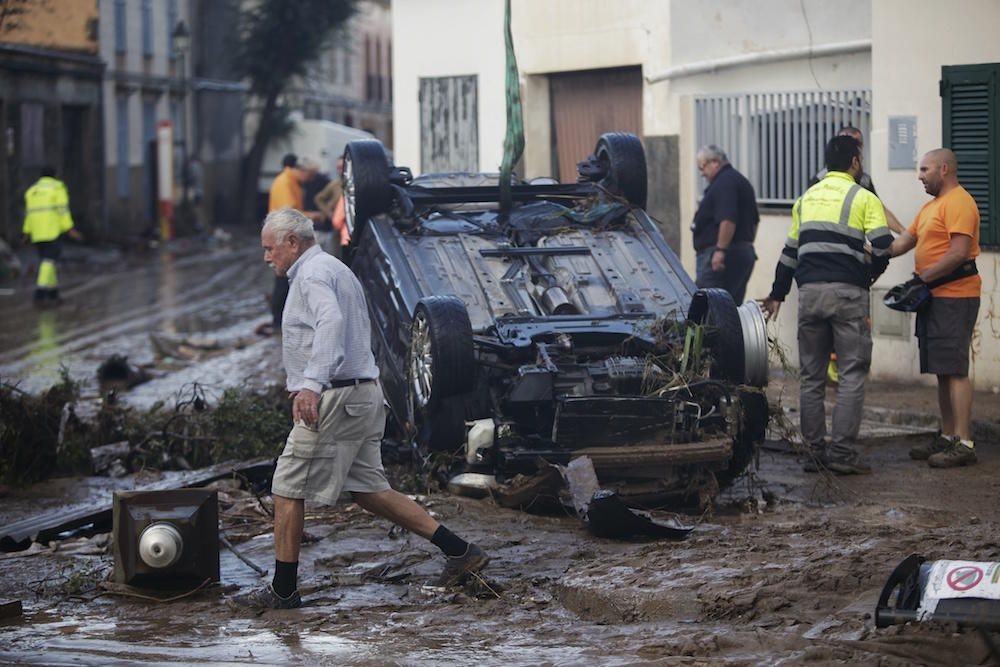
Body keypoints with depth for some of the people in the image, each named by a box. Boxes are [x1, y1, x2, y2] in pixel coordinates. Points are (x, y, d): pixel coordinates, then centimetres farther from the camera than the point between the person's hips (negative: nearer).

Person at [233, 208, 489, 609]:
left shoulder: (312, 274, -11)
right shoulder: (336, 269, 22)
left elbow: (331, 322, -30)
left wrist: (311, 384, -41)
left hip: (333, 398, -10)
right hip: (364, 395, 10)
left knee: (288, 489, -2)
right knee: (368, 490, 12)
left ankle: (283, 589, 4)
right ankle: (460, 551, 8)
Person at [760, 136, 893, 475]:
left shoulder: (806, 199, 16)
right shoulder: (863, 199, -1)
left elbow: (790, 252, 21)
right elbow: (882, 246, -11)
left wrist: (777, 295, 30)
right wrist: (871, 274, 10)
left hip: (809, 293, 5)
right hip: (848, 293, -5)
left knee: (812, 376, 10)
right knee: (852, 374, -1)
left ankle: (814, 450, 10)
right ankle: (841, 452, -7)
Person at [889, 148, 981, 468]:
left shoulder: (958, 203, -12)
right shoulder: (931, 206, 22)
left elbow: (959, 252, -20)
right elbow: (903, 242, 21)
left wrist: (923, 278, -19)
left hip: (954, 297, -10)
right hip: (934, 298, 10)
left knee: (955, 370, -11)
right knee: (942, 371, 13)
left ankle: (964, 444, -12)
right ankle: (947, 437, 19)